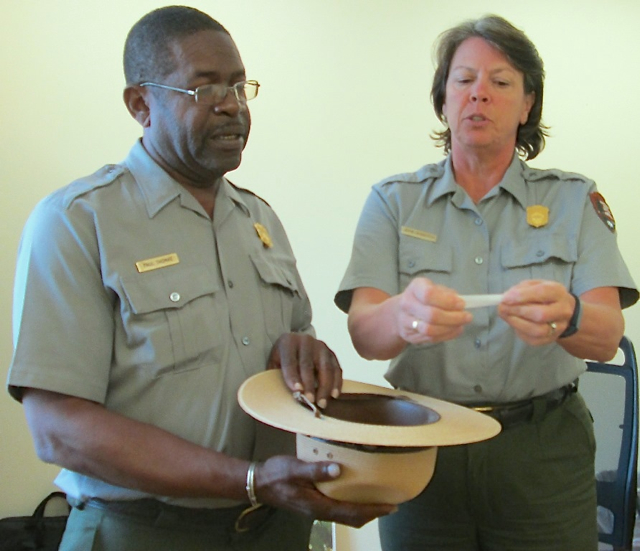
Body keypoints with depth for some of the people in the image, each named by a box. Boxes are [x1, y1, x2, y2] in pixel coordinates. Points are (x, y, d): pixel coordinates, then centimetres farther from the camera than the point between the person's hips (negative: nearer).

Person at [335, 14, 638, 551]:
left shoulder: (575, 199, 3)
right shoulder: (393, 200, 2)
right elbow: (363, 333, -12)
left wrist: (566, 318, -35)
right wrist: (405, 314, -36)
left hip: (543, 450, 0)